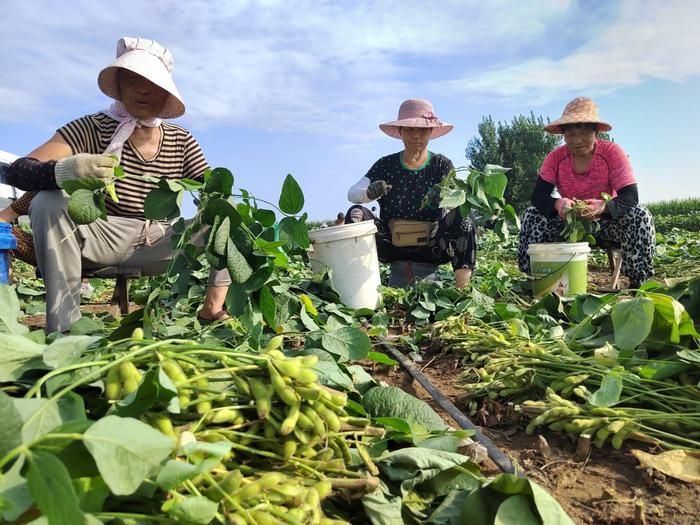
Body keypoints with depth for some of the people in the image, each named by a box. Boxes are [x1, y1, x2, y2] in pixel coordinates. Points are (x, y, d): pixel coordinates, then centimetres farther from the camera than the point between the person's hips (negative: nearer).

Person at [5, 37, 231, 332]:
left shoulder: (181, 142, -1)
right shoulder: (93, 129, -11)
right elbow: (16, 171, -20)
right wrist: (65, 170, -44)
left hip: (156, 243, 3)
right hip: (100, 238, -2)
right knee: (49, 203, -30)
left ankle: (211, 312, -16)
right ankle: (63, 325, -28)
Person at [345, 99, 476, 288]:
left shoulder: (442, 165, 2)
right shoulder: (385, 165, 3)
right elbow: (352, 193, -6)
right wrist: (369, 193, -31)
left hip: (431, 247, 0)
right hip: (392, 245, 1)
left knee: (464, 216, -27)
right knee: (356, 213, -21)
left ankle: (463, 288, -21)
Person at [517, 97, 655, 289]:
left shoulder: (612, 153, -16)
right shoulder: (555, 158, -11)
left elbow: (630, 197, -23)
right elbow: (538, 195, -18)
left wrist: (603, 206, -46)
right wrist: (557, 203, -42)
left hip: (606, 221, -1)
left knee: (640, 216, -30)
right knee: (532, 214, -21)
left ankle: (638, 283, -14)